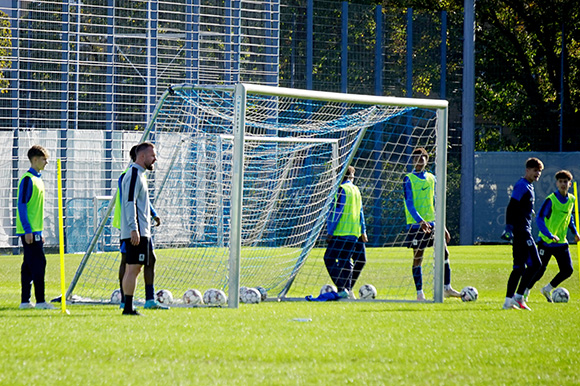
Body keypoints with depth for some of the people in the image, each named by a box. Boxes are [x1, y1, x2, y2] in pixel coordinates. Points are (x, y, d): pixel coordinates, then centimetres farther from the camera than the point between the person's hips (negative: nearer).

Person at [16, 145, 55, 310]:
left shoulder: (38, 179, 17)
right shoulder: (27, 179, -11)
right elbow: (22, 205, -16)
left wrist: (40, 232, 21)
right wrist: (28, 230, -20)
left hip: (35, 230, 9)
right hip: (29, 230, -9)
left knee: (29, 265, 9)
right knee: (39, 263, -11)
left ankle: (25, 301, 11)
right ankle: (40, 301, -11)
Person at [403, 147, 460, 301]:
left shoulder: (431, 178, 12)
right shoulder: (409, 179, -3)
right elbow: (409, 203, -12)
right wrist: (420, 220, -26)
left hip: (432, 223, 5)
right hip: (416, 224, -5)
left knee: (444, 252, 0)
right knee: (418, 257, -1)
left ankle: (447, 288, 9)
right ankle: (419, 292, 5)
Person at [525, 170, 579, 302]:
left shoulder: (571, 200, 6)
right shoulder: (551, 200, -14)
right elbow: (539, 219, -20)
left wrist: (575, 232, 17)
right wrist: (550, 235, -31)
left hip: (561, 242, 6)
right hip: (546, 241, -6)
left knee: (568, 270, -2)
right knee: (539, 270, -5)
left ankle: (547, 289, 19)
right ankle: (524, 293, 15)